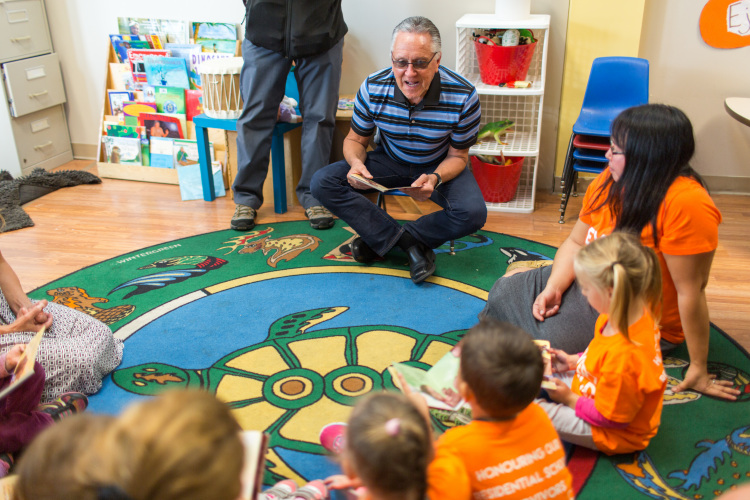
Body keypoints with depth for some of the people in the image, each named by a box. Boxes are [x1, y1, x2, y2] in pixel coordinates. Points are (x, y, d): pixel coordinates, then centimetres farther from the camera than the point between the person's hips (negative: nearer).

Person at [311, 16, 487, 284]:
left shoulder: (463, 97, -25)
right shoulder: (372, 88, -20)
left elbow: (457, 156, -12)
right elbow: (355, 139, -4)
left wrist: (435, 178, -35)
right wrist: (356, 162, -29)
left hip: (438, 166, -2)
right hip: (390, 161, 2)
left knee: (473, 214, -32)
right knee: (322, 183, -20)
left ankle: (381, 238, -14)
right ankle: (410, 243, -19)